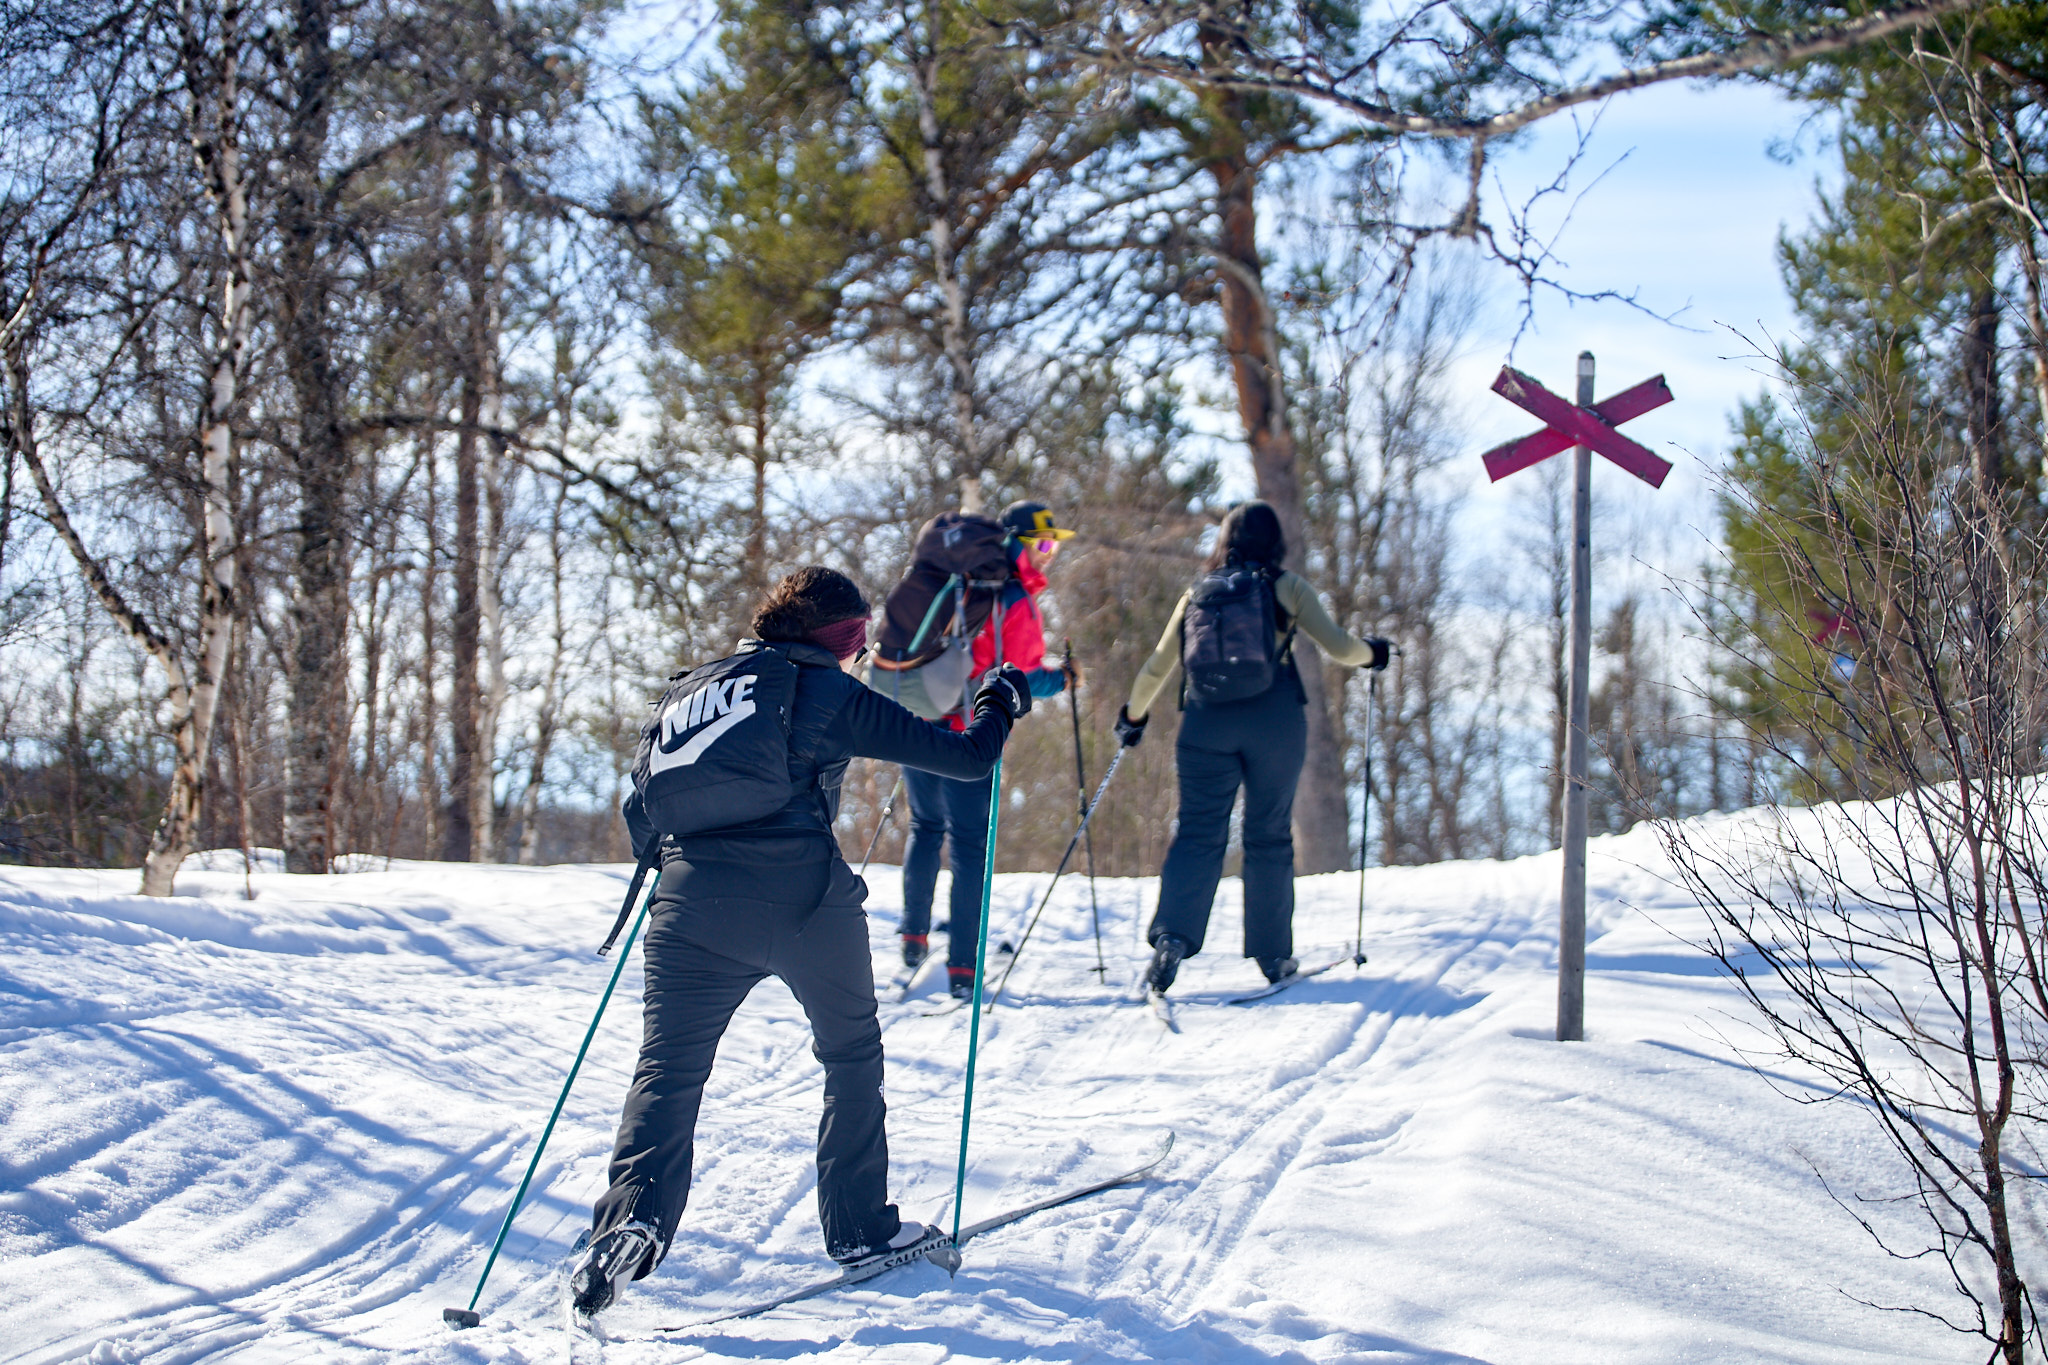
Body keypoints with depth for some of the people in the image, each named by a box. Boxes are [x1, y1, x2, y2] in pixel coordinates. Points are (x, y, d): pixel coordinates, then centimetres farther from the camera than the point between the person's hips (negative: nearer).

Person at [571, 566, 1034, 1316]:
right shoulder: (832, 694, 5)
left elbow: (640, 809, 25)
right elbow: (964, 756, 5)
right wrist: (1000, 704, 25)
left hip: (692, 903, 3)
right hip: (803, 898, -3)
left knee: (668, 1068, 1)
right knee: (852, 1050, 18)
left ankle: (630, 1221, -21)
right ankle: (860, 1225, 23)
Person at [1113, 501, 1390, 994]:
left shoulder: (1198, 593, 11)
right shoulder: (1287, 588, 3)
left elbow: (1158, 666, 15)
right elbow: (1337, 646, 0)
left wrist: (1133, 715, 30)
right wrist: (1371, 653, 21)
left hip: (1207, 721, 2)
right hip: (1274, 721, -2)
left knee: (1198, 832, 1)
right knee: (1269, 836, 7)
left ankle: (1171, 933, -21)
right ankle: (1273, 955, 10)